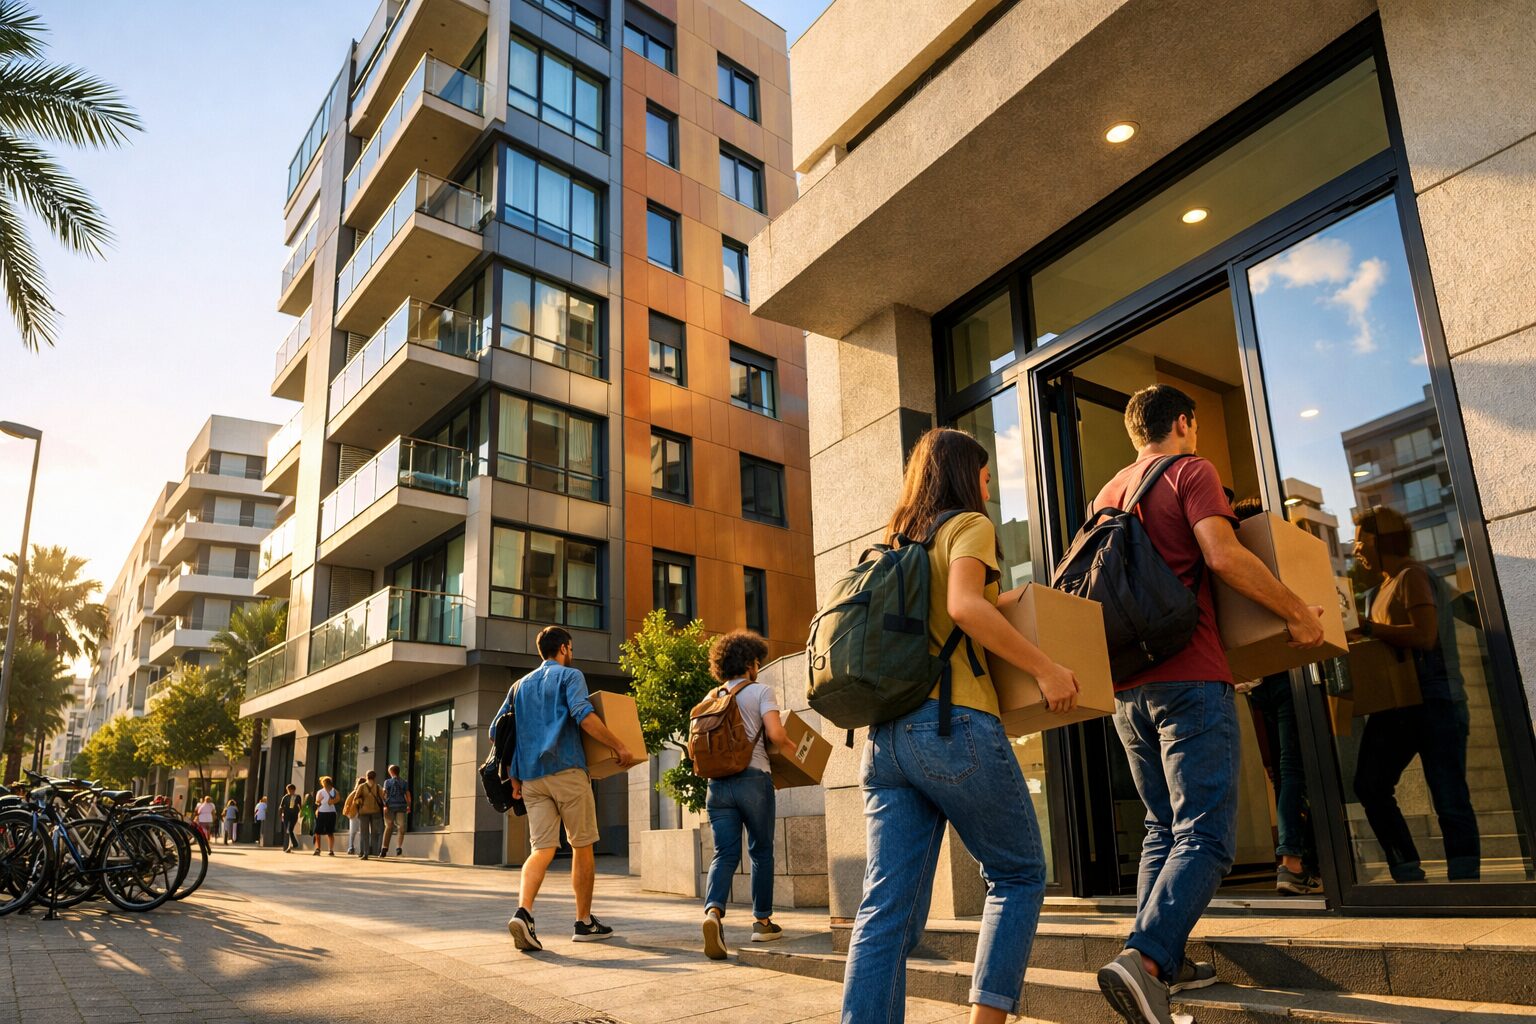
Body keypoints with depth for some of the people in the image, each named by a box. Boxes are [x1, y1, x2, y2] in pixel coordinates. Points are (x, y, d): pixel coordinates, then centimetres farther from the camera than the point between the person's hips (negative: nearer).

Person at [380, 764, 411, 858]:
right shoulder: (404, 782, 8)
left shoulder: (387, 782, 3)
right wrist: (409, 806, 13)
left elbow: (384, 794, -10)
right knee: (401, 827, 3)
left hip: (390, 806, 0)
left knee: (388, 827, 11)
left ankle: (385, 849, 8)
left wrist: (384, 805, -15)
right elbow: (408, 795, 4)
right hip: (401, 806, 0)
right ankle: (398, 847, -15)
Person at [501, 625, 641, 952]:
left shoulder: (520, 686, 20)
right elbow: (583, 715, -18)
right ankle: (584, 922, 14)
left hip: (531, 776, 5)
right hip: (567, 771, -5)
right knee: (582, 846, 7)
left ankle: (523, 912, -23)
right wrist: (619, 746, -14)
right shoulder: (570, 676, 1)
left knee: (542, 848, 0)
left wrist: (514, 778, 20)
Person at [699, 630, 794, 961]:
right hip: (753, 779, -4)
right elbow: (775, 734, -14)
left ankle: (713, 910, -22)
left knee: (725, 853, 2)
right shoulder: (760, 691, -2)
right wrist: (793, 750, 5)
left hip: (718, 782, 4)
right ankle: (762, 921, 18)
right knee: (761, 851, 11)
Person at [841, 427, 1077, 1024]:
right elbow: (964, 605, -17)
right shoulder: (968, 526, 1)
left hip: (886, 738, 7)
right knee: (1019, 875, 12)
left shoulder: (896, 546, 23)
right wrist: (1044, 668, -12)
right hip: (955, 726, -6)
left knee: (888, 908, 2)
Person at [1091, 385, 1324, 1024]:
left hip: (1127, 686, 8)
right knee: (1205, 836, -8)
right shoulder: (1189, 471, -1)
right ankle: (1144, 958, -23)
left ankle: (1161, 963, 17)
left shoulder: (1107, 495, 20)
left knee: (1164, 829, 16)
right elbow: (1223, 555, -16)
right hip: (1190, 680, -7)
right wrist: (1297, 612, -8)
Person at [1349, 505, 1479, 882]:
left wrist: (1367, 628, -18)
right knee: (1370, 786, 3)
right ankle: (1408, 875, 10)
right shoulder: (1378, 590, 18)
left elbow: (1424, 636, -23)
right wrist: (1357, 638, 6)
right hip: (1395, 705, 9)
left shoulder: (1412, 577, -9)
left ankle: (1465, 880, 3)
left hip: (1434, 700, -9)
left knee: (1449, 799, -5)